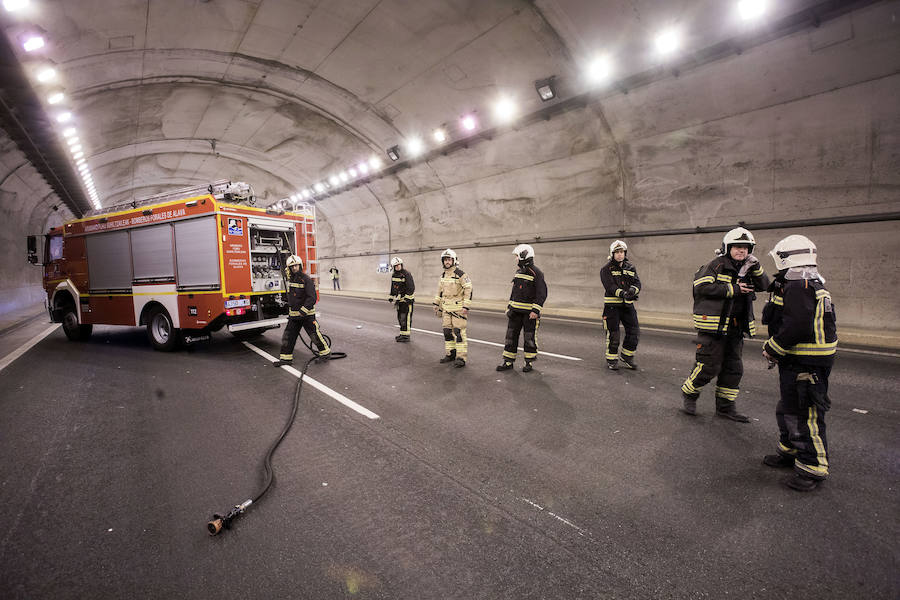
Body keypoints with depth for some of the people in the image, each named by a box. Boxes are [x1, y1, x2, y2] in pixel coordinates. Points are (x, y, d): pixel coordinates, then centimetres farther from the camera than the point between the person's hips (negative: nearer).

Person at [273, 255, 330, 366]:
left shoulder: (306, 279, -14)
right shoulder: (291, 279, 10)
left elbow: (311, 298, -20)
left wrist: (303, 311, -23)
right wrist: (290, 310, 23)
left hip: (307, 314, -7)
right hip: (293, 314, 7)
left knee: (315, 334, 1)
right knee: (288, 336, 7)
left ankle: (325, 352, 18)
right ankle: (286, 357, 16)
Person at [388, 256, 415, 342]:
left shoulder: (407, 274, -14)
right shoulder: (393, 275, 10)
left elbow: (411, 287, -17)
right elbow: (392, 287, 22)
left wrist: (408, 298, -20)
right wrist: (391, 297, 20)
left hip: (406, 299, -8)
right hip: (399, 299, 8)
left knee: (405, 317, -9)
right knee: (400, 317, 13)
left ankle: (406, 336, -5)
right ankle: (402, 334, 23)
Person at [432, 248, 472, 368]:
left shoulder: (460, 274, -12)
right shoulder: (443, 275, 12)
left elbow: (469, 289, -14)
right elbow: (440, 290, 23)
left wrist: (466, 306, -19)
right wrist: (436, 304, 21)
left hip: (458, 308, -8)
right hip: (446, 307, 8)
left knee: (459, 332, -8)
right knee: (447, 331, 11)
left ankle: (461, 358, -3)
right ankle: (450, 354, 22)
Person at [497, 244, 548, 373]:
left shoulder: (536, 273, -12)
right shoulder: (518, 272, 12)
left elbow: (542, 293, -15)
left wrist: (535, 310, -20)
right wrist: (509, 306, 17)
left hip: (529, 312, -7)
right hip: (516, 311, 7)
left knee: (529, 338, 4)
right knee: (511, 335, 6)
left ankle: (530, 362, 18)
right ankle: (508, 361, 13)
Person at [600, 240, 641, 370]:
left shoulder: (631, 268, 11)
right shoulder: (606, 269, -4)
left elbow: (637, 283, 0)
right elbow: (610, 286, -17)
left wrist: (632, 290, -23)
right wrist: (623, 293, -32)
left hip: (627, 305, 5)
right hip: (612, 305, -4)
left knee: (634, 331, 4)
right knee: (613, 333, 2)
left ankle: (627, 356, 23)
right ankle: (611, 360, 16)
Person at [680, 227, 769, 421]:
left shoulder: (747, 269, 15)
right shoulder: (717, 265, -8)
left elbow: (764, 286, 9)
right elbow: (702, 287, -19)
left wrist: (756, 268, -6)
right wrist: (732, 289, -18)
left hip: (735, 328, 8)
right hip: (713, 325, -8)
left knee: (733, 368, 12)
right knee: (709, 366, -5)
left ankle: (726, 406, 24)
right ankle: (689, 393, 19)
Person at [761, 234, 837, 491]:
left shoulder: (797, 288, -20)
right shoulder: (811, 285, 15)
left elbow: (798, 326, -27)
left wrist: (772, 349, -18)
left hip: (805, 364, -11)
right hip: (797, 361, 11)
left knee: (805, 415, -1)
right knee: (788, 409, 22)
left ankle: (812, 468, 10)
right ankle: (790, 452, 37)